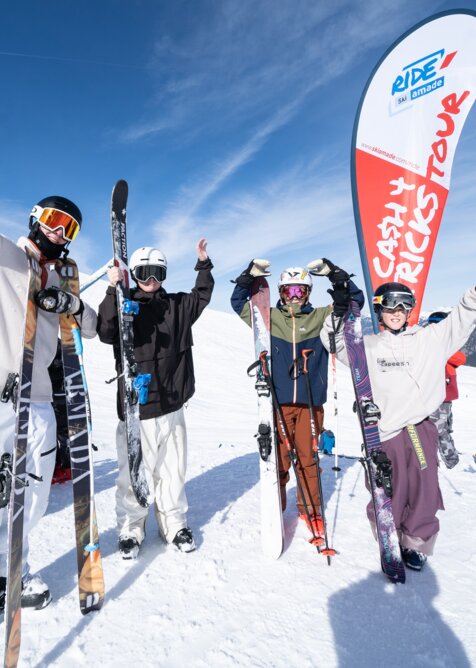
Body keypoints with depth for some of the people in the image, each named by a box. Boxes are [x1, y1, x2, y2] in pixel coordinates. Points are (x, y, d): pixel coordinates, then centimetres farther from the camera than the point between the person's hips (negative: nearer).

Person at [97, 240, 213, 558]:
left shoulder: (177, 305, 11)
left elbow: (202, 296, 27)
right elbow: (106, 333, -19)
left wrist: (204, 264, 18)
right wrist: (113, 291, -26)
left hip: (171, 403, 4)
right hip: (136, 405, -3)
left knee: (173, 469, 13)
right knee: (135, 471, 4)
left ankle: (174, 523, 30)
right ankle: (131, 528, 25)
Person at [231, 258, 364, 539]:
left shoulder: (321, 317, 6)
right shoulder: (269, 318, 6)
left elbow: (355, 300, 7)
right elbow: (238, 302, 12)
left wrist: (333, 273, -3)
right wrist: (249, 275, -3)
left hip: (310, 403, 1)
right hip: (277, 402, 0)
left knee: (308, 459, 10)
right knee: (278, 460, 5)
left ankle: (310, 509, 31)